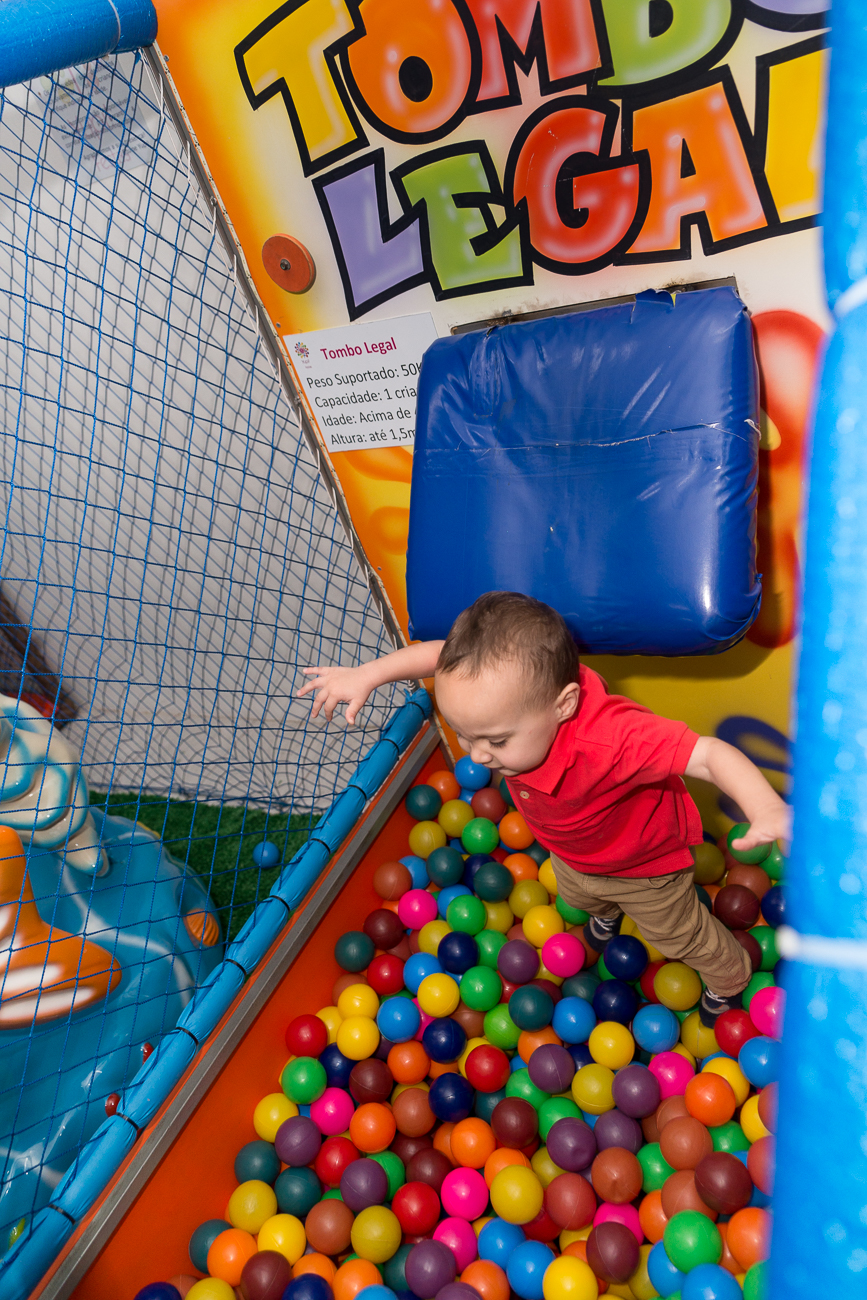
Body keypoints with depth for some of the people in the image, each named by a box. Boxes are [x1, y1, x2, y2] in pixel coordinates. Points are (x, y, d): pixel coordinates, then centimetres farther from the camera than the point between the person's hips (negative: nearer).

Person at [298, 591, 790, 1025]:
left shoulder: (611, 738, -54)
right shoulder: (506, 686, -35)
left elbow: (710, 754, -52)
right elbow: (437, 653, -19)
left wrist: (768, 809, -68)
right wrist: (366, 675, -21)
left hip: (642, 865, -6)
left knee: (680, 934, 25)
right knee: (576, 897, 39)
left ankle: (731, 976, 60)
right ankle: (606, 911, 77)